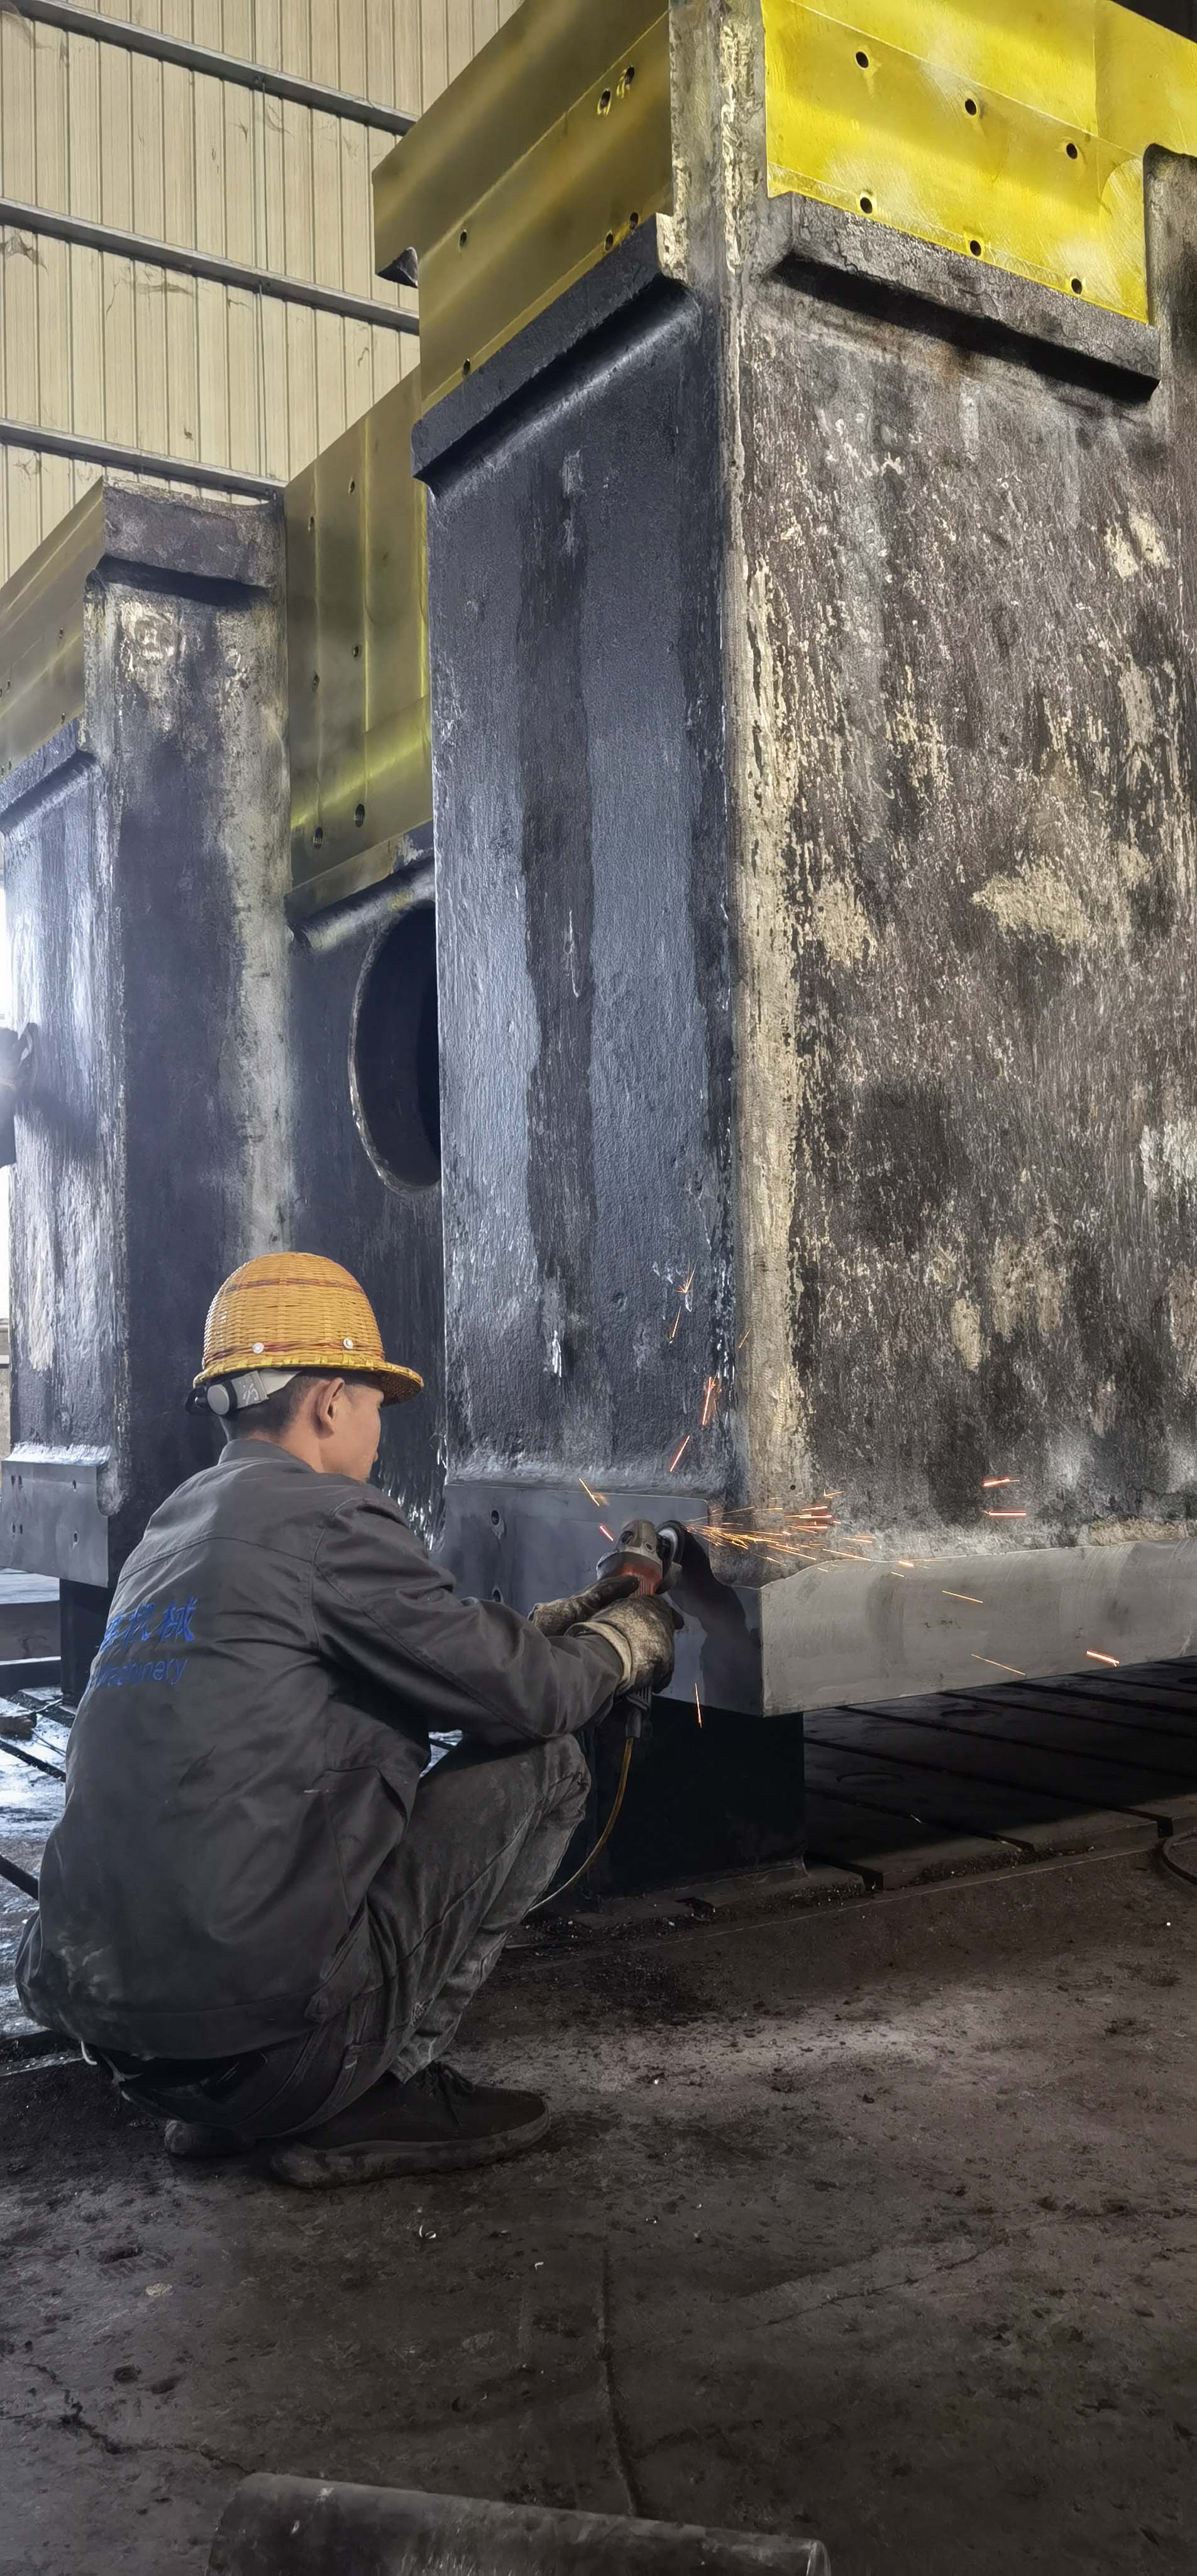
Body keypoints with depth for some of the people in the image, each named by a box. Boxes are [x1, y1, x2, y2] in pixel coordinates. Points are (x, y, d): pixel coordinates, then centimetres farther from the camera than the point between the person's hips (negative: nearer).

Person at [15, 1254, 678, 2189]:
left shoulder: (173, 1525, 16)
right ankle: (366, 2096, 4)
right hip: (255, 2017, -9)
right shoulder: (323, 1517, -12)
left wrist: (579, 1613, 28)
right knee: (542, 1764, 2)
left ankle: (225, 2105, 18)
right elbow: (523, 1692, -10)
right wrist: (630, 1639, 11)